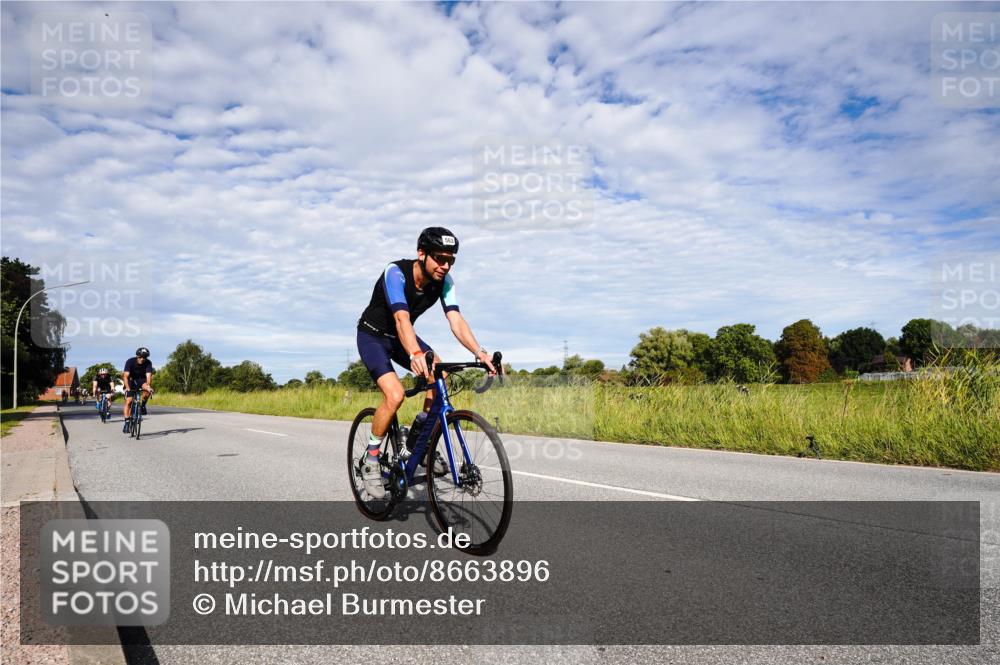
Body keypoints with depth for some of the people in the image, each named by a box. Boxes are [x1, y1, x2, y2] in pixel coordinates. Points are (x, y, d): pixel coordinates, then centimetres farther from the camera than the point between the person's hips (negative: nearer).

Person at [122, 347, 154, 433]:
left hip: (141, 380, 1)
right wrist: (127, 387, -46)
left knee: (148, 390, -33)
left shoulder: (148, 363, -21)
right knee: (128, 401, -13)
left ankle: (142, 405, -7)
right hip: (131, 380, -1)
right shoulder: (130, 362, -24)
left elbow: (148, 375, -31)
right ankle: (126, 422, -8)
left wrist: (148, 386, -49)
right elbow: (126, 376, -31)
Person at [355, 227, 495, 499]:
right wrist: (415, 355, -63)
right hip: (373, 336, -5)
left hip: (401, 337, 6)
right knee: (395, 394, -25)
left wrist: (479, 352, -41)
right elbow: (402, 319, -46)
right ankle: (370, 461, -6)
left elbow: (456, 320, -24)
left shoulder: (444, 280, -15)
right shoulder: (395, 273, -32)